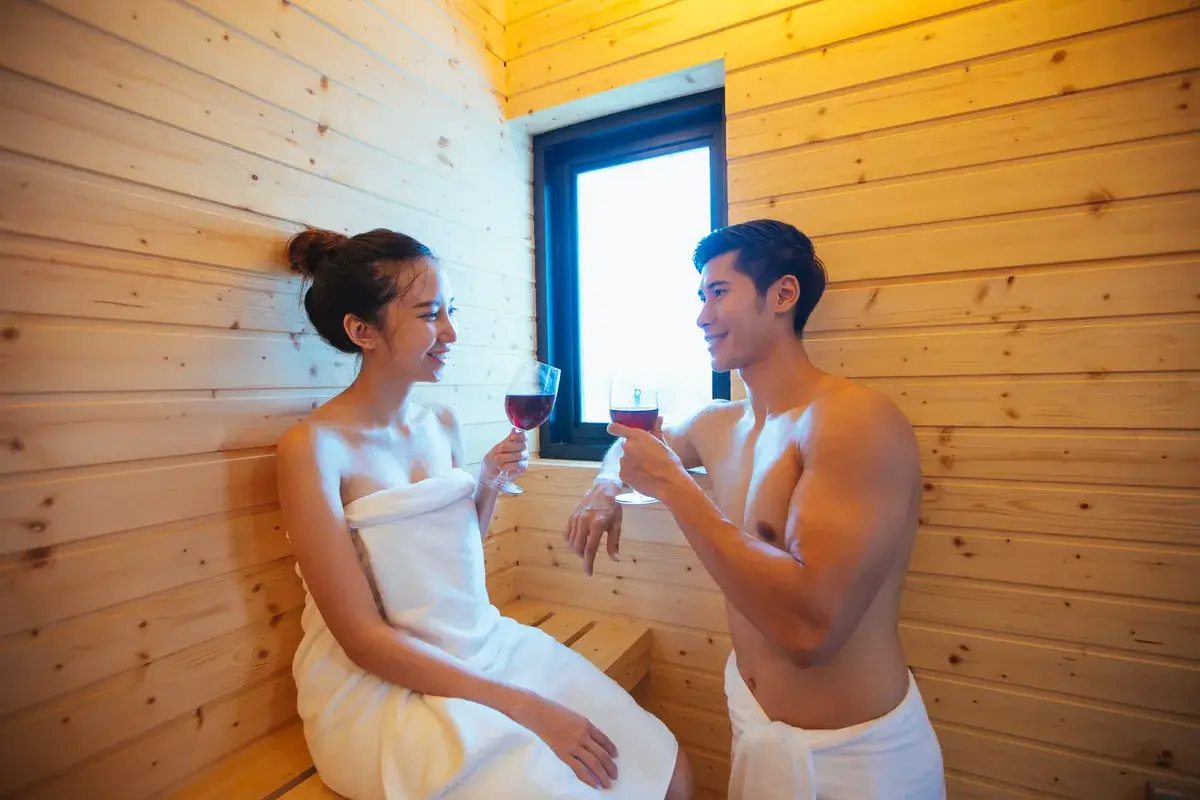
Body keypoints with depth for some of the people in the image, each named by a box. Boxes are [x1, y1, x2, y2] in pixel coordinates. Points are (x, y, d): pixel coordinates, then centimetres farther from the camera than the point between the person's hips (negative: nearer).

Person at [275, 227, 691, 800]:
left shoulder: (442, 424, 3)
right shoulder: (312, 448, -15)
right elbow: (365, 639, -17)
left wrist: (489, 482, -5)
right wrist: (525, 706, -20)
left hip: (485, 647, 5)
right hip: (380, 689, -5)